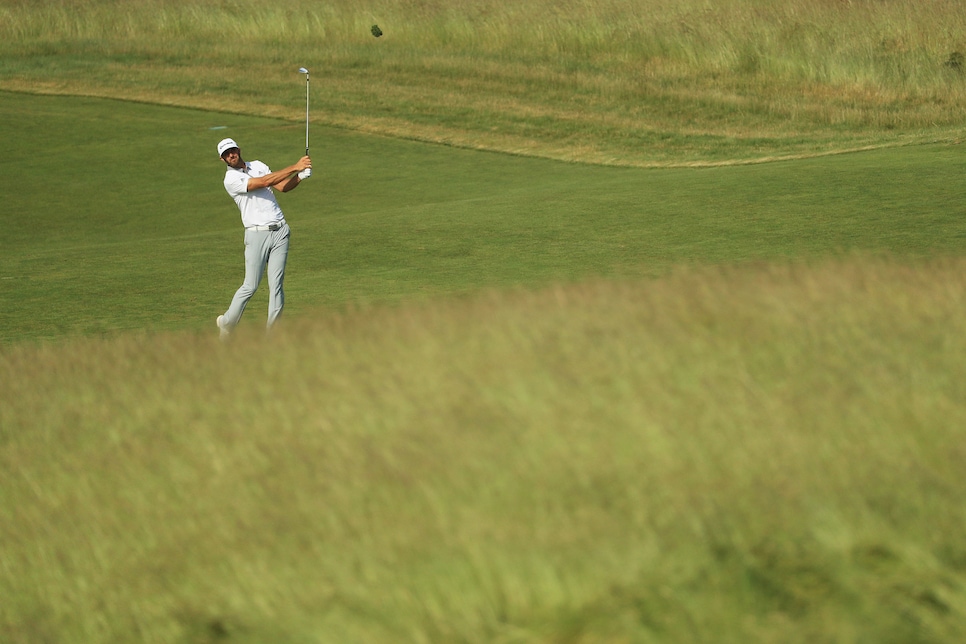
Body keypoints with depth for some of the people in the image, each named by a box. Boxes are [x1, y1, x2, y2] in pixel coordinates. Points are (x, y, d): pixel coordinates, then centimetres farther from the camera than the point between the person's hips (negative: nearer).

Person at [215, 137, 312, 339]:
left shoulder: (257, 165, 14)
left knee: (276, 284, 0)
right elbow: (265, 182, -18)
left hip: (280, 230, 5)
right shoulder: (231, 179, -8)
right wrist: (295, 167, -18)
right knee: (251, 286, -3)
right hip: (257, 233, -5)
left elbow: (283, 186, 8)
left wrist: (300, 176, -12)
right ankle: (227, 323, 16)